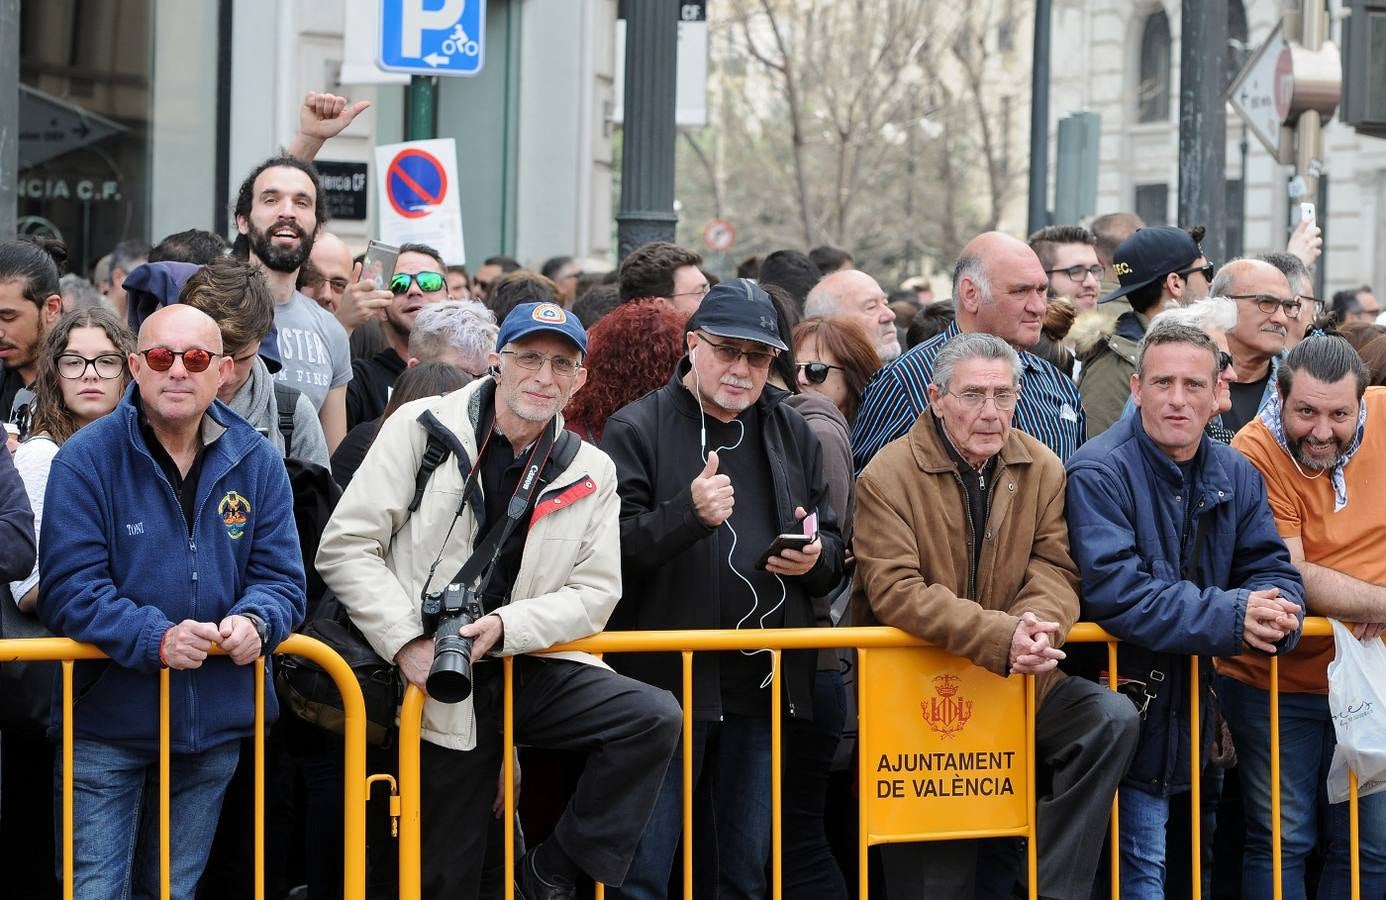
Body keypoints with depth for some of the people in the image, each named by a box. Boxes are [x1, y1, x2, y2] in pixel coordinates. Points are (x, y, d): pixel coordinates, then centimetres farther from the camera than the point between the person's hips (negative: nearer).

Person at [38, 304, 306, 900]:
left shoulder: (256, 463, 2)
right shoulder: (86, 460, -11)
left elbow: (281, 577, 2)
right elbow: (70, 589, -15)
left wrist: (255, 621, -21)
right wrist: (156, 639, -29)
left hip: (215, 727, 4)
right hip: (107, 723, -4)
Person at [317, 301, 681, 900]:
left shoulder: (591, 474, 4)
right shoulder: (423, 427, -5)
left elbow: (595, 592, 1)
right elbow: (345, 547, -7)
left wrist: (506, 627, -16)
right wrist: (408, 641, -17)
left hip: (530, 668, 2)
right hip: (439, 685, -2)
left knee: (655, 718, -22)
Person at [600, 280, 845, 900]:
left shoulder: (793, 435, 14)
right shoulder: (636, 430, -2)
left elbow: (834, 548, 20)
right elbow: (610, 548, -11)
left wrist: (817, 557, -3)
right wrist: (689, 514, -25)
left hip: (763, 685, 5)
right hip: (666, 680, -5)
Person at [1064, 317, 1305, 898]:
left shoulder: (1236, 476, 4)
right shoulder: (1100, 473, -17)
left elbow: (1273, 569, 3)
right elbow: (1113, 592, -28)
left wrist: (1274, 616, -22)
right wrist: (1229, 617, -32)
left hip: (1194, 707, 7)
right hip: (1128, 700, -7)